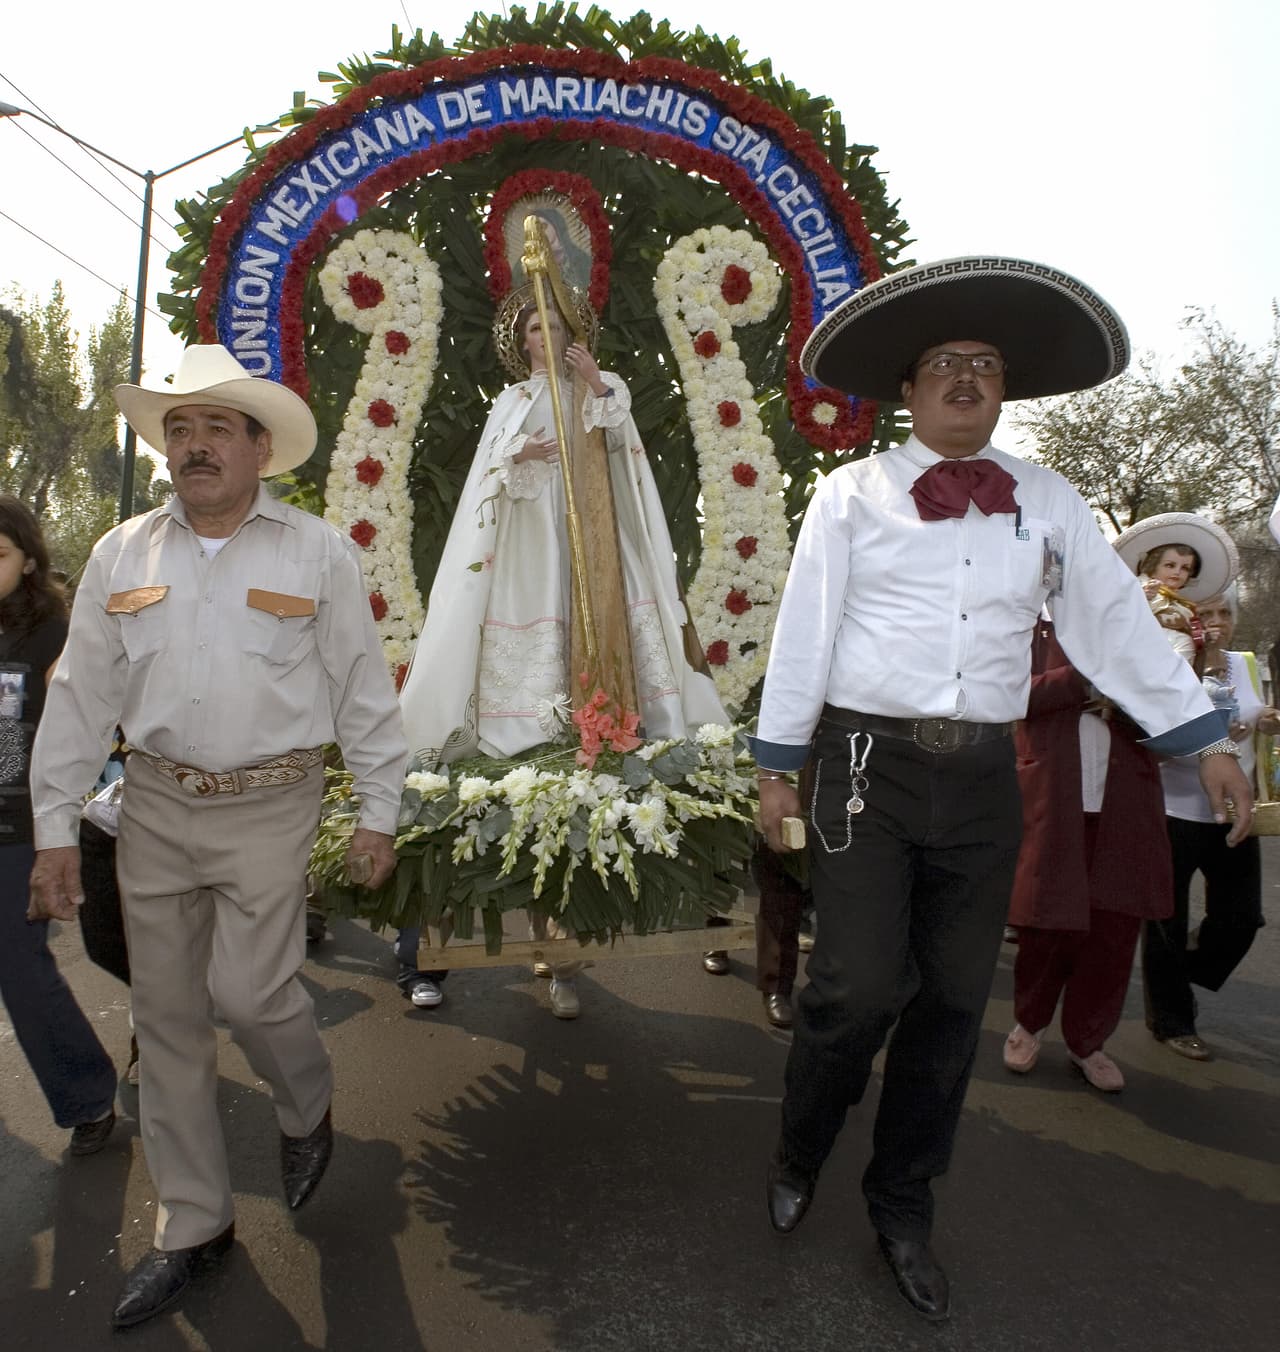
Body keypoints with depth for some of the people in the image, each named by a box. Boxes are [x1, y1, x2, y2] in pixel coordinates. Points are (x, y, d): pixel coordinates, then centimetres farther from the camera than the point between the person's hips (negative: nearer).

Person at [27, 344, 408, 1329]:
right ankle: (194, 1224, 29)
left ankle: (308, 1110, 28)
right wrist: (56, 826, 5)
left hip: (270, 806, -3)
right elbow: (81, 696, 6)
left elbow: (363, 691, -2)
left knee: (247, 990, -10)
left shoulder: (317, 553, -3)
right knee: (166, 1016, 10)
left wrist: (380, 812, -3)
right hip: (155, 806, 4)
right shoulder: (121, 555, 5)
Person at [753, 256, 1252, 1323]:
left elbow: (1117, 620, 11)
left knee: (955, 1001, 9)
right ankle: (798, 1158, 24)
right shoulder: (851, 494, 1)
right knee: (861, 988, -8)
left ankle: (904, 1207, 31)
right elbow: (804, 632, -1)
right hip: (867, 763, -3)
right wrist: (778, 765, -2)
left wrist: (1205, 737, 9)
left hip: (983, 775, 4)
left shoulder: (1048, 503, 10)